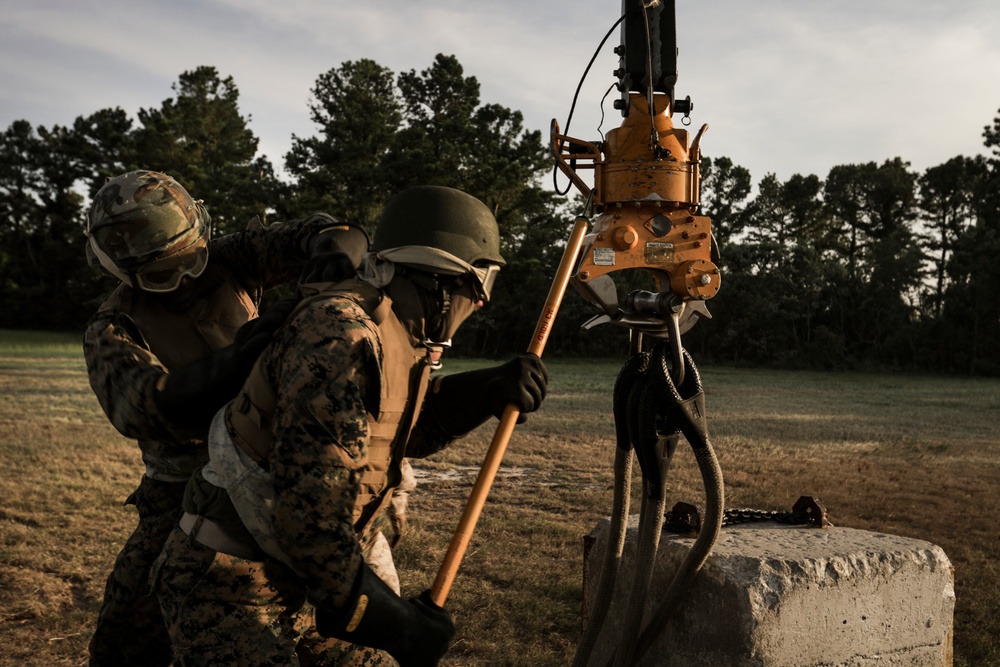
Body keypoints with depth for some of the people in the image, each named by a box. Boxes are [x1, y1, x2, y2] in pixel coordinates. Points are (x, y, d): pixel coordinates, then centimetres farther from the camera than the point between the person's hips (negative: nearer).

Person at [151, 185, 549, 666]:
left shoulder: (397, 337, 4)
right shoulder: (341, 335, -25)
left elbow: (416, 424, 22)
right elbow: (307, 504, -29)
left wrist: (491, 390, 3)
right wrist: (389, 619, -22)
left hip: (295, 574, 9)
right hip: (230, 578, -9)